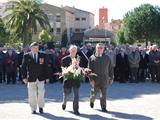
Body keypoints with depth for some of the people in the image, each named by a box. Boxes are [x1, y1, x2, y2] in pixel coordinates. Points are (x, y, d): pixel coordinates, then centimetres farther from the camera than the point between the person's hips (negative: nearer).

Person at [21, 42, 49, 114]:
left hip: (41, 78, 0)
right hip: (31, 78, 0)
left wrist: (46, 77, 2)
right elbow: (23, 67, 3)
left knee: (41, 92, -7)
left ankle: (41, 107, 14)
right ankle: (33, 109, 17)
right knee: (32, 94, 4)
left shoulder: (42, 55, 5)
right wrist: (24, 77, -4)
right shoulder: (26, 56, 2)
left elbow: (45, 67, 6)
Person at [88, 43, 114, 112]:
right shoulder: (92, 58, -4)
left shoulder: (107, 58, 3)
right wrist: (91, 79, -10)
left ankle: (103, 107, 14)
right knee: (94, 93, 11)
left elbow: (110, 69, 9)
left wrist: (111, 78, 7)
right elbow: (89, 69, -5)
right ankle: (92, 101, 41)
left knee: (103, 94, 3)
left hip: (104, 80, 1)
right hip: (95, 80, -1)